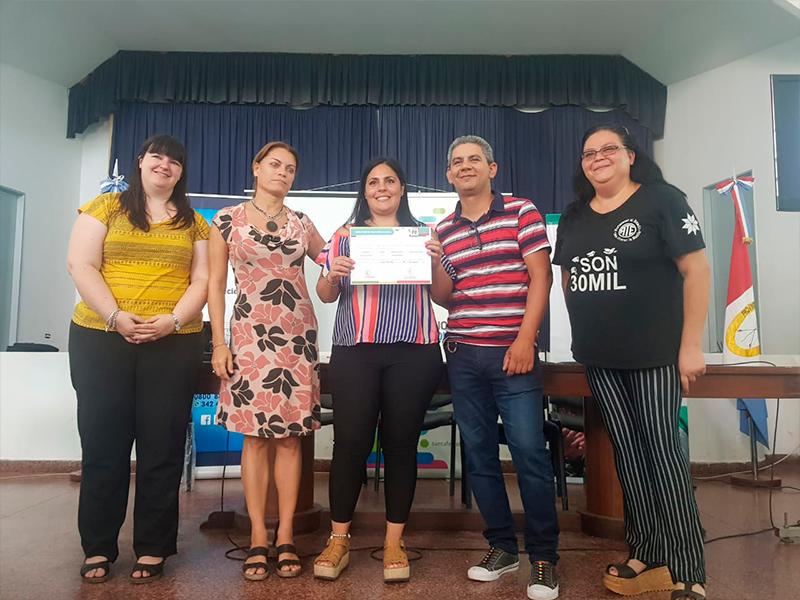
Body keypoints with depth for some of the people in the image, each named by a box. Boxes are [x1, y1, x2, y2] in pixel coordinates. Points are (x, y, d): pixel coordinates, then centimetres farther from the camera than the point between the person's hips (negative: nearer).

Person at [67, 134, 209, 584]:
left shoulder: (194, 223, 12)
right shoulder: (105, 208, 8)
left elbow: (202, 280, 5)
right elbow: (81, 266, -1)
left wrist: (173, 320, -12)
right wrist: (116, 317, -14)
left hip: (175, 343, 1)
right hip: (101, 339, 0)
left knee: (163, 446, 2)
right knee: (102, 443, 4)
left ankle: (153, 549, 13)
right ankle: (99, 548, 17)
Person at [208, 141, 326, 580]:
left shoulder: (302, 223, 12)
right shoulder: (227, 220, 6)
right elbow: (215, 284, 4)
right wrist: (218, 342, -3)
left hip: (297, 333, 2)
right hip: (249, 333, -2)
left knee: (290, 436, 2)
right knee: (255, 435, -1)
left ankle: (285, 536, 11)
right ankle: (258, 537, 9)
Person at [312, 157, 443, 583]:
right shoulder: (345, 234, 12)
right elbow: (325, 295, 10)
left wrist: (435, 265, -11)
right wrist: (332, 275, -12)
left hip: (413, 352, 0)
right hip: (354, 351, 0)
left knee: (401, 442, 4)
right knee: (350, 440, -1)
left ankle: (394, 543, 16)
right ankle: (339, 539, 14)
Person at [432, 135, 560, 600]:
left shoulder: (521, 212, 2)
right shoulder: (442, 230, 13)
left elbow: (540, 276, -4)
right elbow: (443, 298, 13)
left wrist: (525, 339, -12)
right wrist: (437, 262, -6)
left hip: (513, 351, -4)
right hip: (463, 355, 4)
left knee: (529, 452, -5)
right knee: (479, 455, 9)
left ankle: (544, 557, 11)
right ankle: (502, 547, 24)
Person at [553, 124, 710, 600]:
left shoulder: (663, 200, -6)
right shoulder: (574, 217, 10)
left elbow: (696, 270, -10)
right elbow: (567, 279, 16)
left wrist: (691, 345, -15)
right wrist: (583, 337, 9)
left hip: (655, 353, -5)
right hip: (599, 358, 5)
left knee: (663, 451, -2)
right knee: (627, 452, 10)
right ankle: (648, 557, 23)